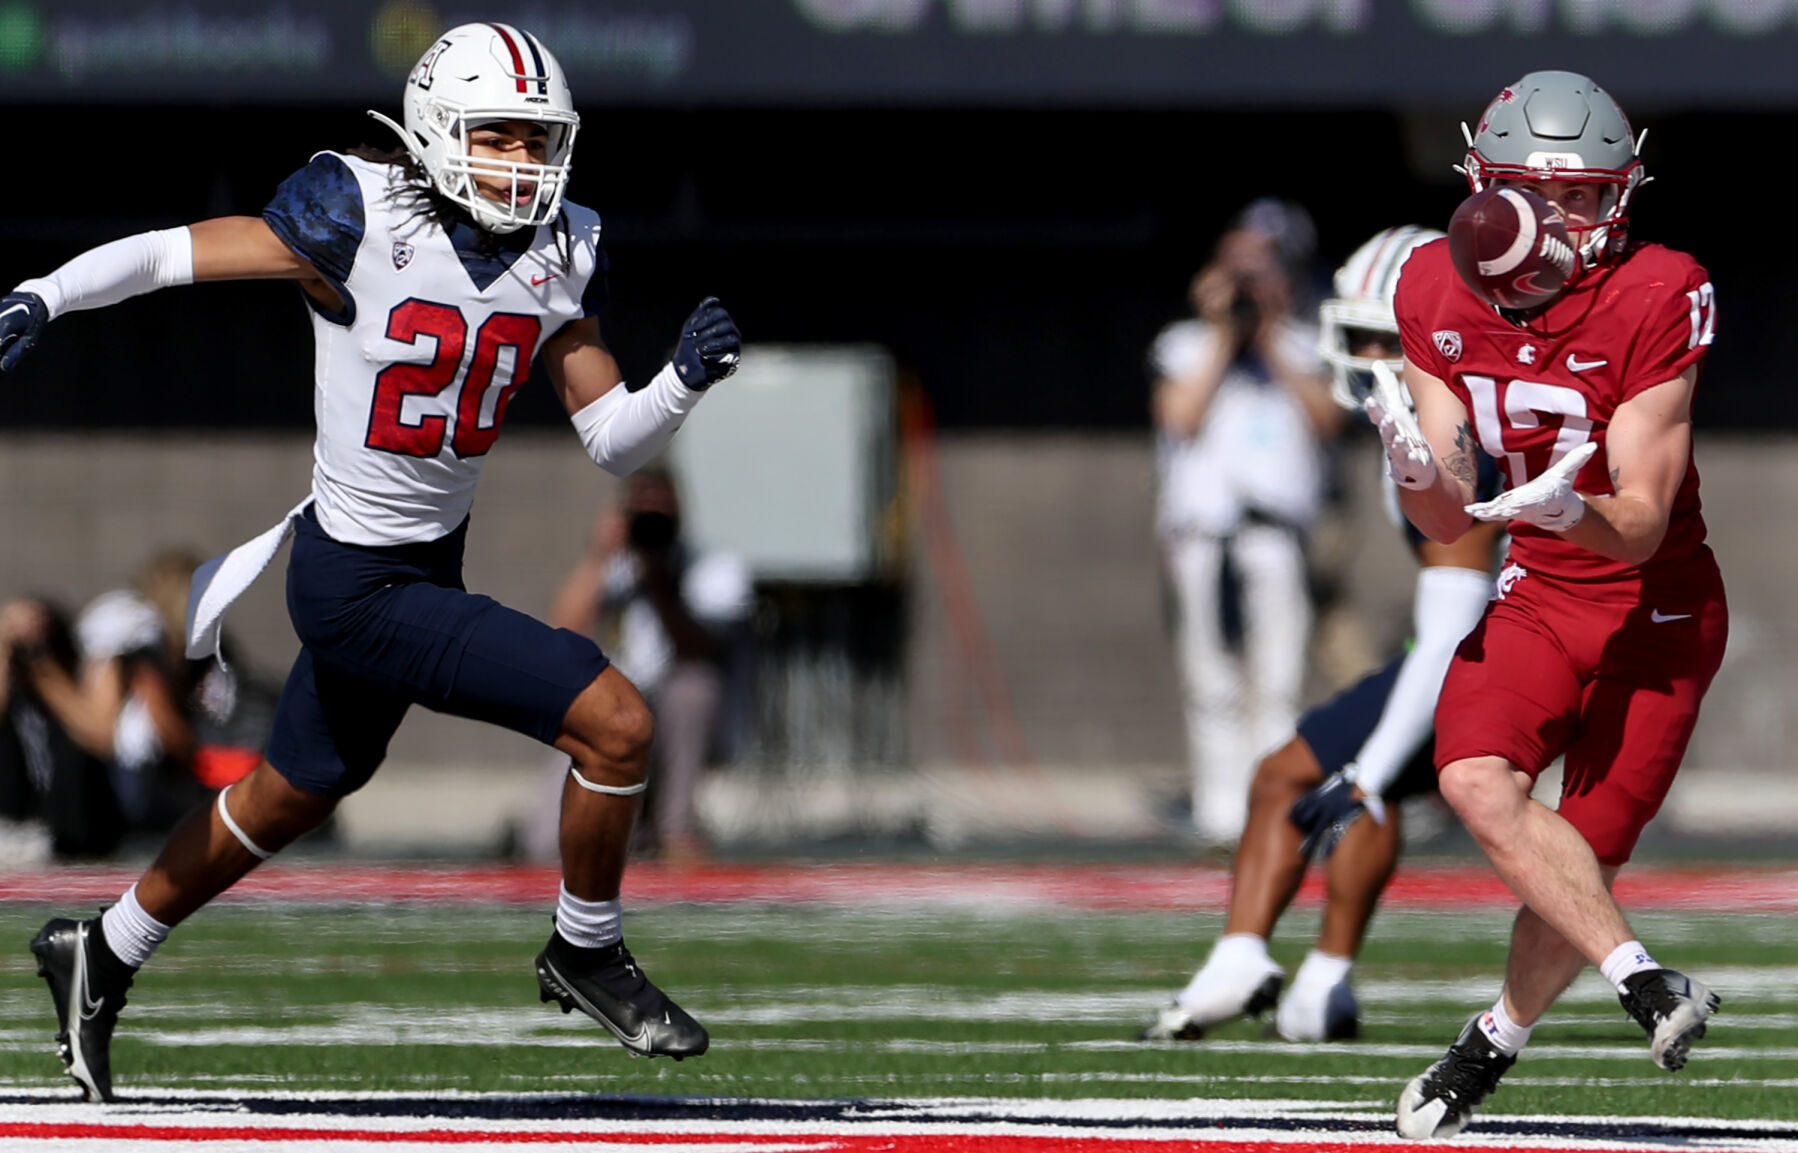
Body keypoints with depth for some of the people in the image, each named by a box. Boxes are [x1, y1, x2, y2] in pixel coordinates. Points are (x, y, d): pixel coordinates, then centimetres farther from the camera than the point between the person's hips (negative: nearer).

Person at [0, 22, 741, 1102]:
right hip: (362, 588, -8)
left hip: (430, 560, 8)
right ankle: (587, 954, 10)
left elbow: (615, 441, 2)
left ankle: (103, 957, 44)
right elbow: (168, 253, -15)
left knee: (294, 797, 25)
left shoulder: (555, 256, -1)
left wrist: (687, 376, -17)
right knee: (616, 724, -13)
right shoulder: (364, 225, -20)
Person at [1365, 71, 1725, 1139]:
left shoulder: (1654, 301, -20)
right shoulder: (1440, 293, -6)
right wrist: (1421, 475, -26)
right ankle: (1648, 984, -29)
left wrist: (1570, 509, -42)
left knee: (1583, 858, -4)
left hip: (1658, 607, -3)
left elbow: (1641, 526, -20)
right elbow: (1449, 524, -4)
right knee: (1479, 781, -25)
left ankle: (1498, 1039, 24)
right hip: (1538, 594, 3)